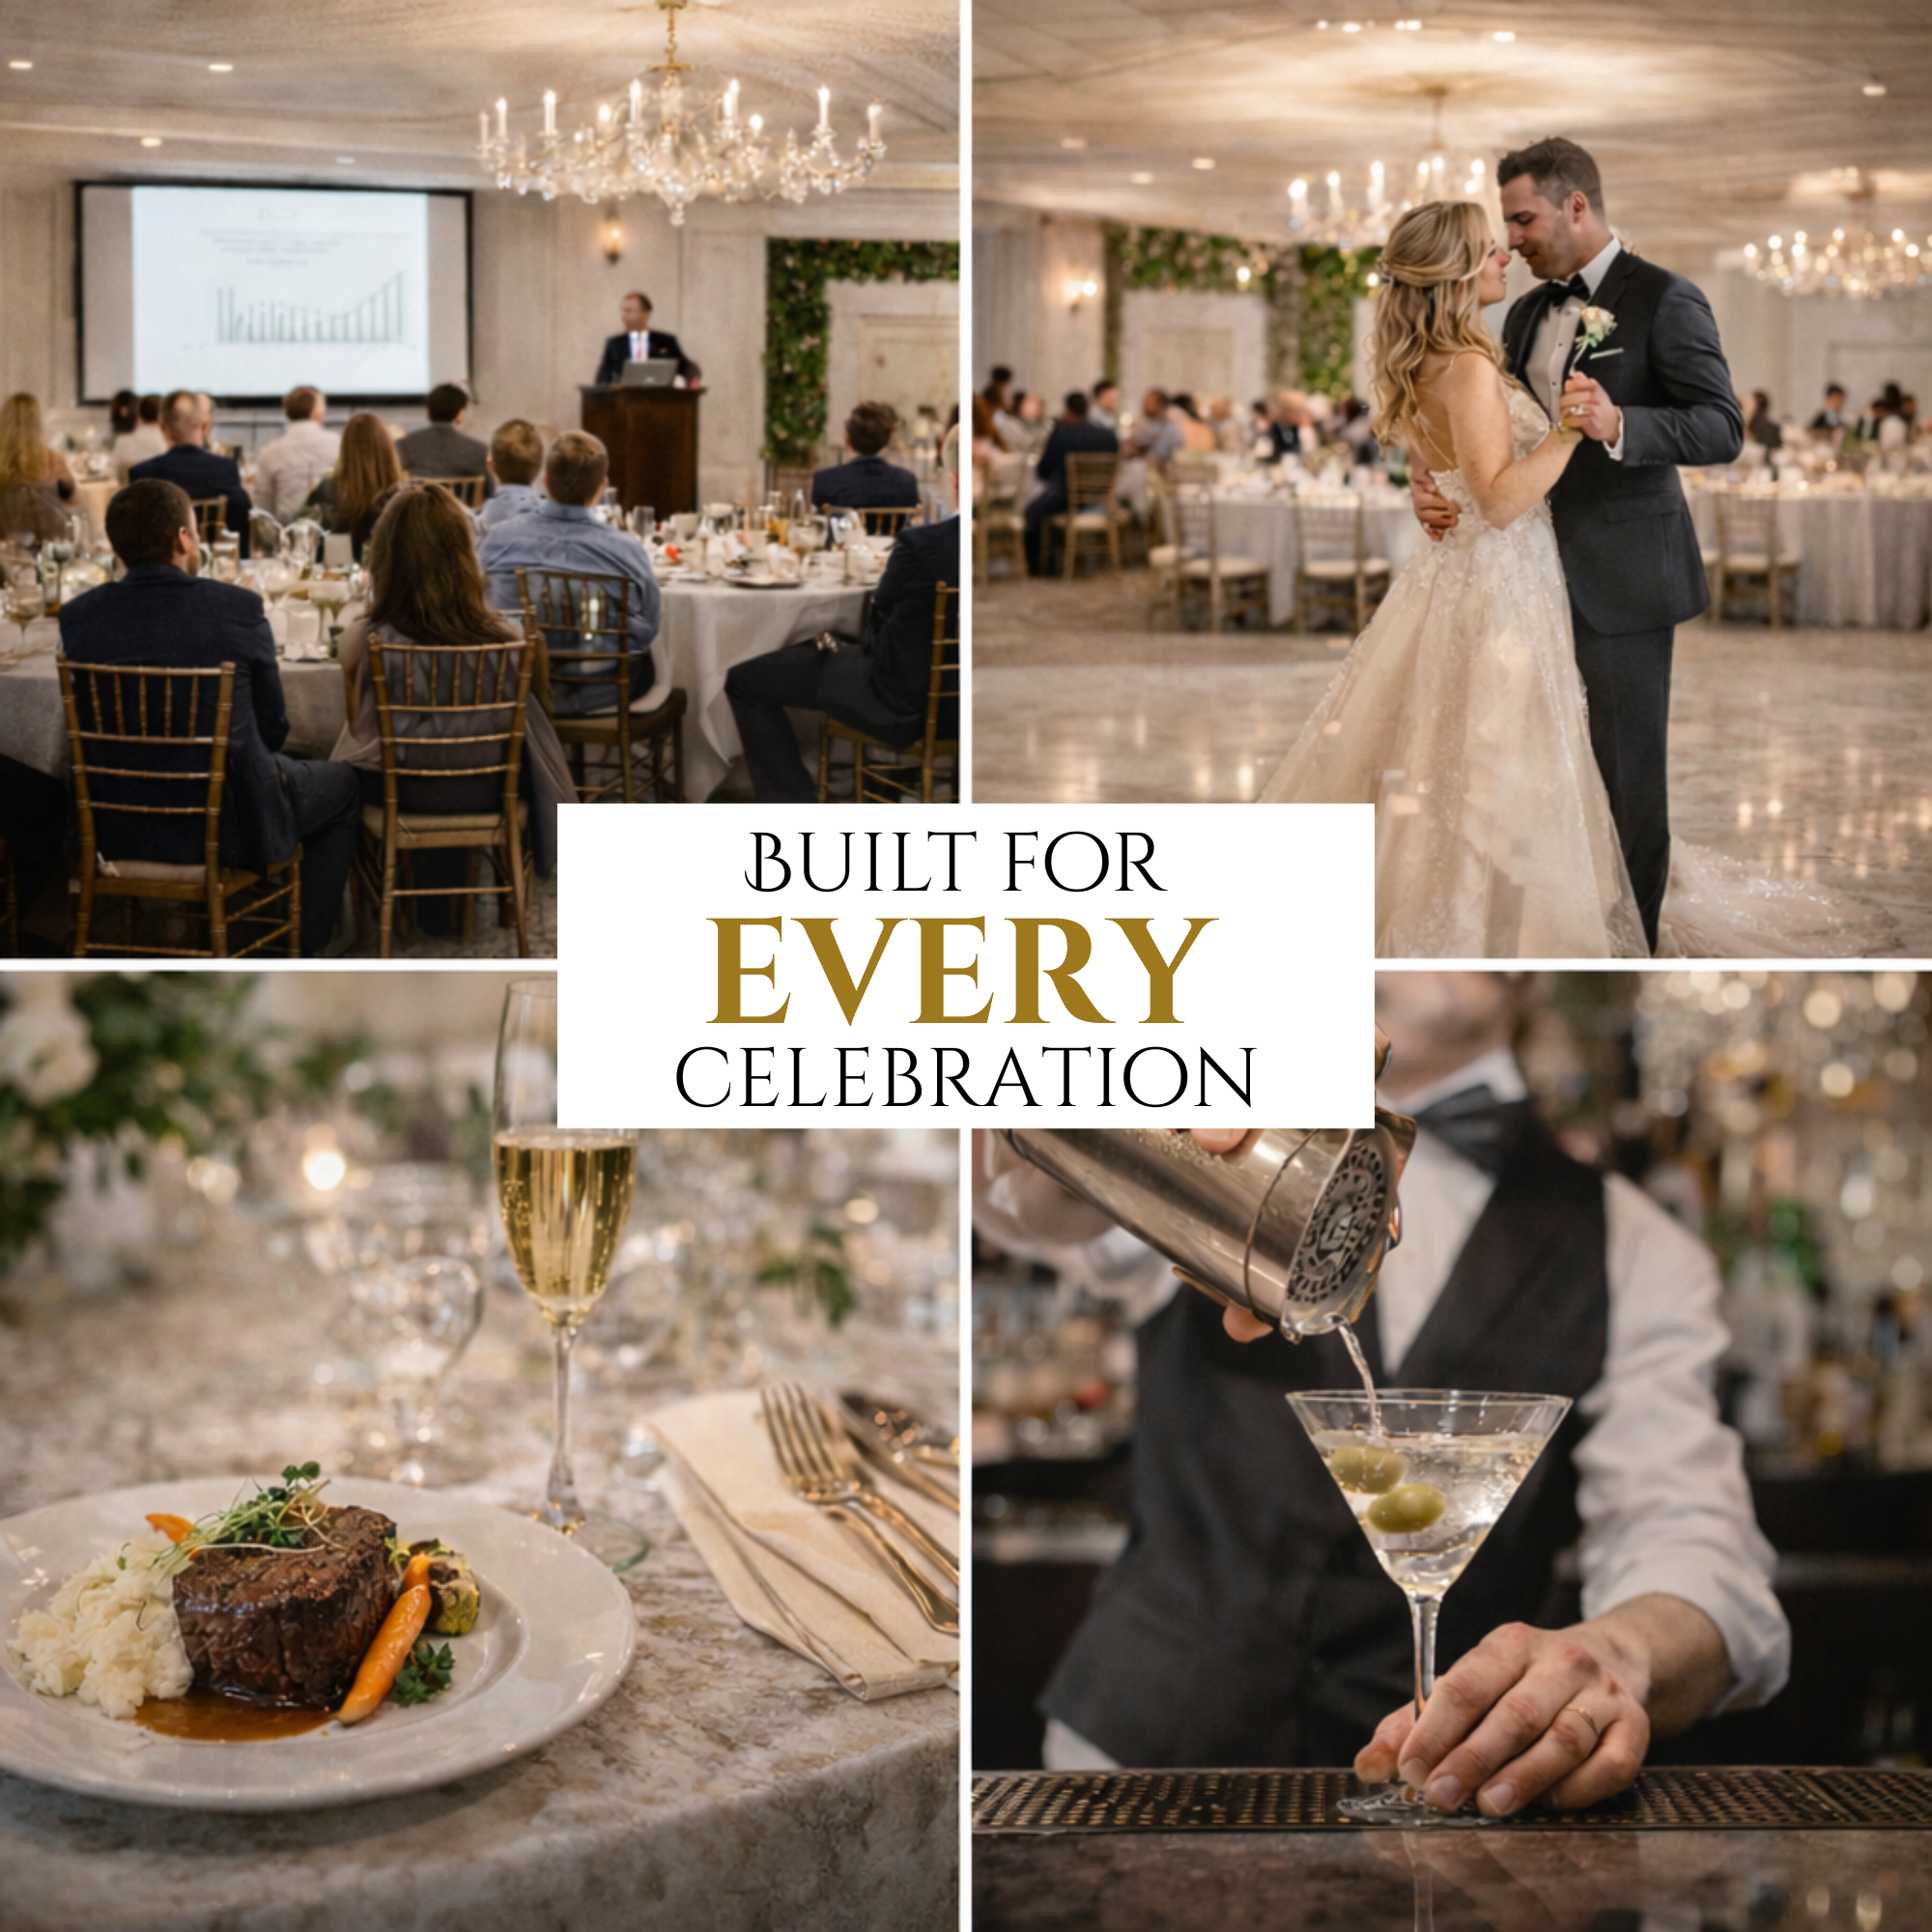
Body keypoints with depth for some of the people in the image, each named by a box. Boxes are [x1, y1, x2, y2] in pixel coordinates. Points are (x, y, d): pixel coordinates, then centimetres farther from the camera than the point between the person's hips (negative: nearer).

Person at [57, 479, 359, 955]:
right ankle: (306, 955, 27)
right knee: (342, 786, 25)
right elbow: (272, 728, -6)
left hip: (117, 827, 5)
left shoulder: (77, 616, -7)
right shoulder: (238, 607, -16)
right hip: (232, 825, -4)